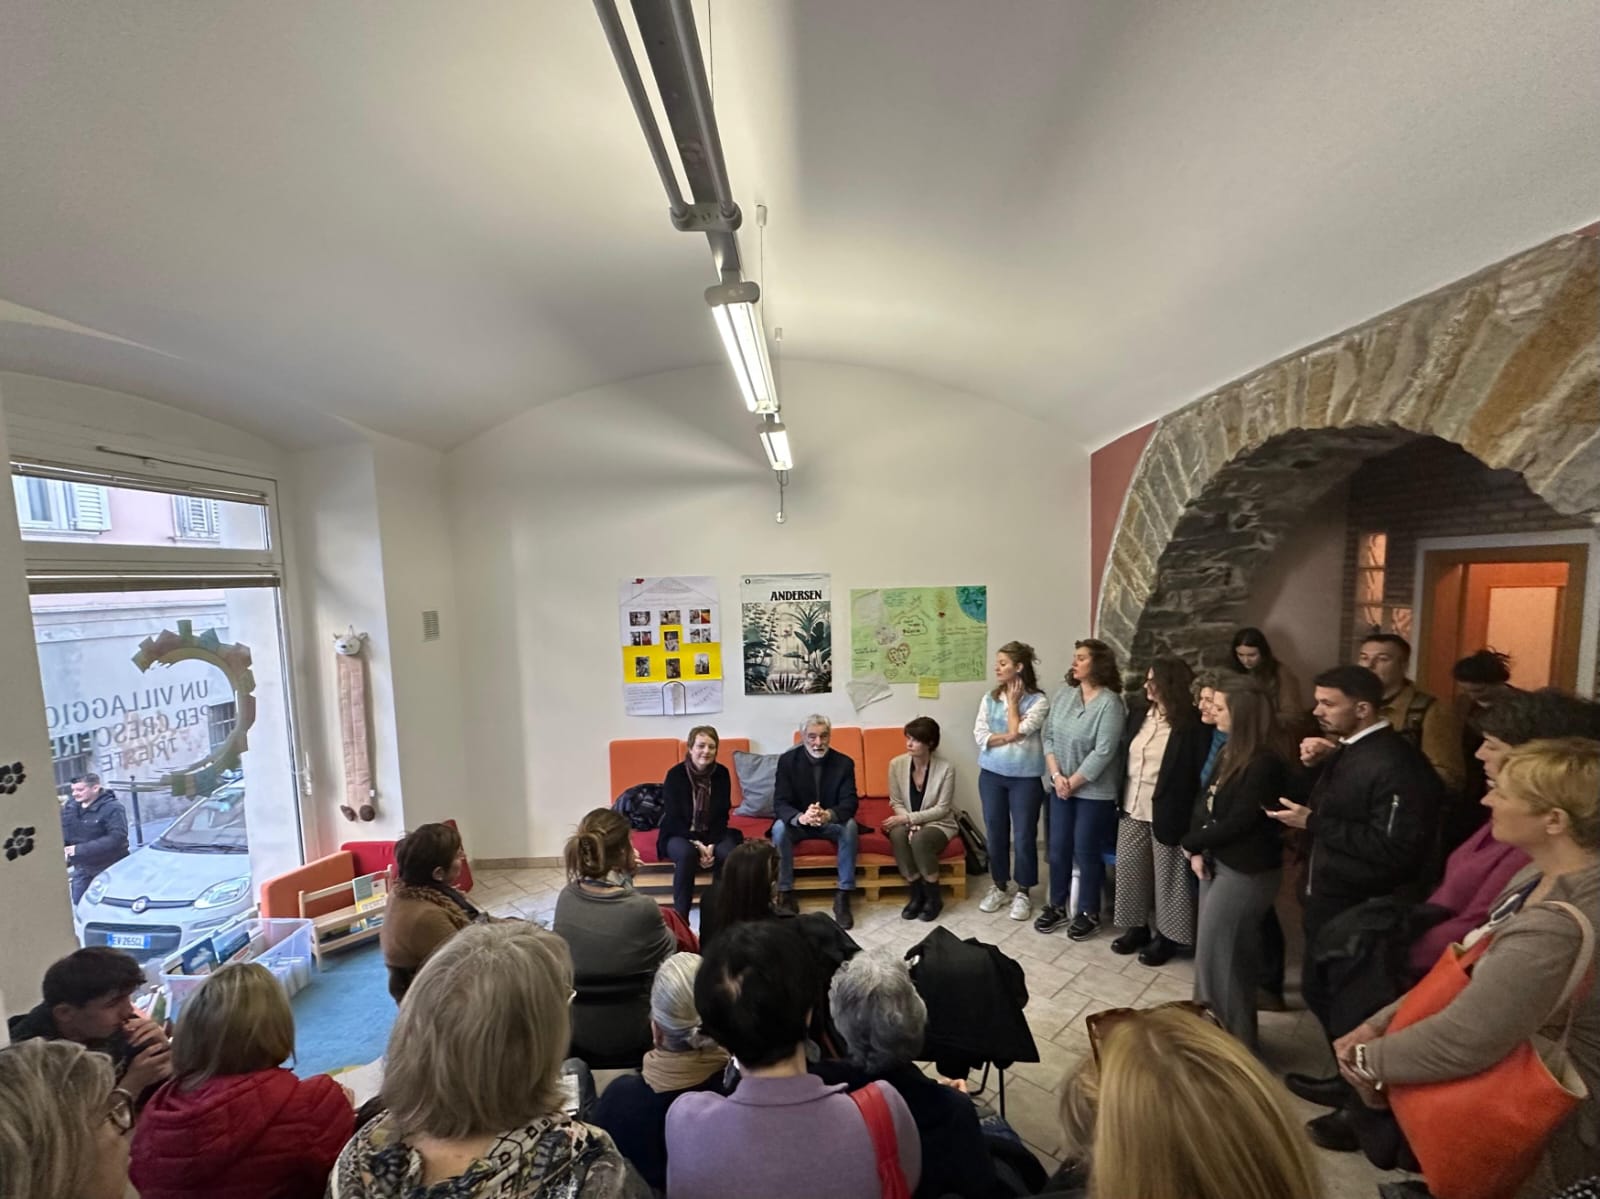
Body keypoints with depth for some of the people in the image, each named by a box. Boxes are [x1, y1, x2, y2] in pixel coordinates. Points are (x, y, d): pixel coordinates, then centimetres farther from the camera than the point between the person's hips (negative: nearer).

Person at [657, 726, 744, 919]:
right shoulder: (675, 774, -13)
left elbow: (722, 815, -3)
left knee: (728, 853, -29)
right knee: (686, 853, -35)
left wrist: (712, 845, -17)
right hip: (679, 835, -2)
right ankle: (680, 915, -19)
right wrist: (696, 844, -23)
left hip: (714, 834, 2)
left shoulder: (722, 773, -5)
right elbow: (673, 818, -13)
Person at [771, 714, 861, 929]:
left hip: (832, 822, 0)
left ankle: (843, 895, -20)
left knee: (850, 826, -30)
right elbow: (780, 803, -19)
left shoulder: (844, 762, -11)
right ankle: (785, 893, -16)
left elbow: (850, 802, -19)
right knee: (779, 828, -30)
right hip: (797, 822, 0)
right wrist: (801, 817, -43)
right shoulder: (787, 760, -13)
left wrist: (828, 814, -43)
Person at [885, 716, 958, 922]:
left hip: (938, 824, -3)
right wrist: (910, 824, -19)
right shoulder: (897, 764, -9)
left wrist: (909, 818, -21)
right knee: (897, 835, -31)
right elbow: (896, 803, -1)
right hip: (909, 822, 3)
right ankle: (917, 894, -11)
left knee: (920, 839, -34)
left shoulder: (945, 768, -17)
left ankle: (934, 898, -10)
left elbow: (942, 809, -14)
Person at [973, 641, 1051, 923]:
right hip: (992, 774, 4)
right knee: (995, 832, 13)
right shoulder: (989, 699, 3)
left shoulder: (1038, 700, -9)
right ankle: (998, 886, 30)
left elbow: (1017, 732, -19)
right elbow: (980, 736, -4)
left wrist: (1012, 702, -9)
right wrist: (1010, 736, -16)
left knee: (1023, 835, 6)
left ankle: (1023, 892, 24)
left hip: (1025, 777, -4)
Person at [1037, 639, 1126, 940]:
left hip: (1093, 791, -5)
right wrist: (1056, 776, -8)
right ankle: (1057, 906, 29)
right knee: (1058, 849, 13)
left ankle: (1089, 913, 26)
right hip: (1061, 787, 5)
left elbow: (1103, 753, -19)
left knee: (1086, 852, 7)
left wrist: (1073, 782, -13)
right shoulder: (1063, 694, 1)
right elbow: (1049, 737, 2)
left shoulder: (1109, 703, -16)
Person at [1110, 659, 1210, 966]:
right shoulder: (1138, 717, 5)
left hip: (1166, 814, -6)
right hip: (1132, 810, 6)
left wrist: (1191, 819, -16)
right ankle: (1137, 927, 33)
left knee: (1167, 877, 10)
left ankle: (1167, 936, 28)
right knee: (1130, 871, 16)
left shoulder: (1193, 725, -15)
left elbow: (1199, 774, -15)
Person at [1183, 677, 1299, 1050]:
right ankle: (1217, 1026, 34)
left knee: (1216, 954, 3)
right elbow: (1205, 803, 6)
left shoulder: (1264, 762, -21)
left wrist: (1191, 843, -8)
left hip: (1245, 871, -8)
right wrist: (1198, 851, -5)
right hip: (1218, 861, 8)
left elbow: (1238, 822, -20)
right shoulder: (1231, 752, 6)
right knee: (1218, 952, 18)